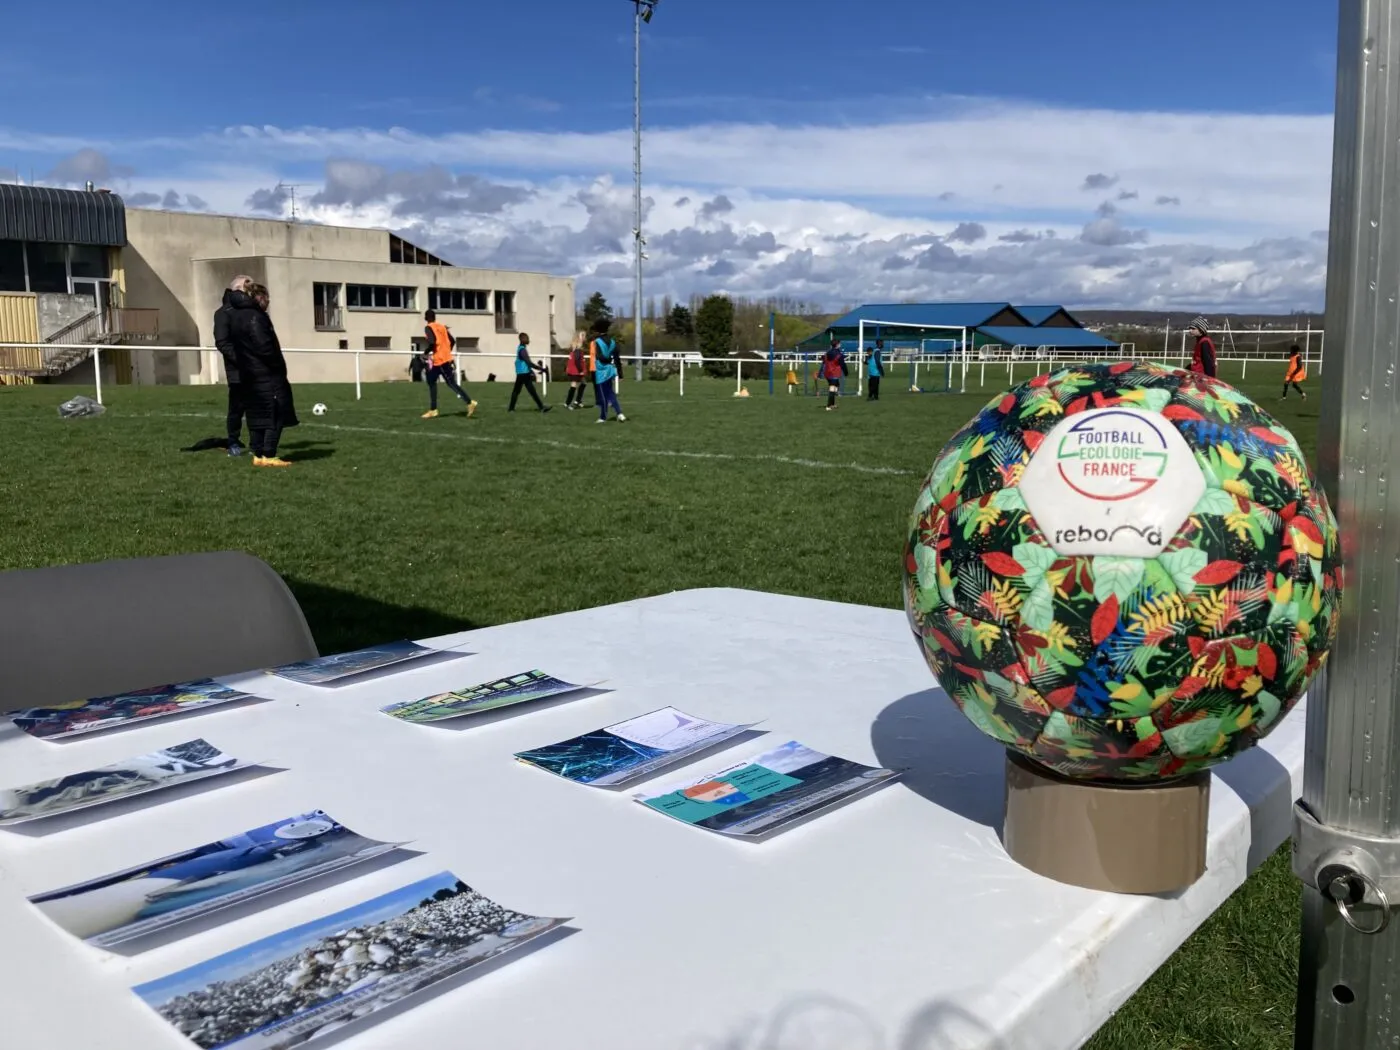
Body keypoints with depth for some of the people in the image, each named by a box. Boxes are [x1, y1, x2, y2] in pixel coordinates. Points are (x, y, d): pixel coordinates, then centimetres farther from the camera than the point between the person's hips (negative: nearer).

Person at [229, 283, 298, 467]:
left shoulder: (236, 315, 12)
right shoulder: (255, 317, -16)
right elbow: (264, 347, -21)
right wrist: (279, 367, -9)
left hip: (248, 375, 9)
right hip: (266, 375, -9)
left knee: (257, 416, 12)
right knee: (275, 416, -6)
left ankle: (258, 455, 12)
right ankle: (268, 456, -10)